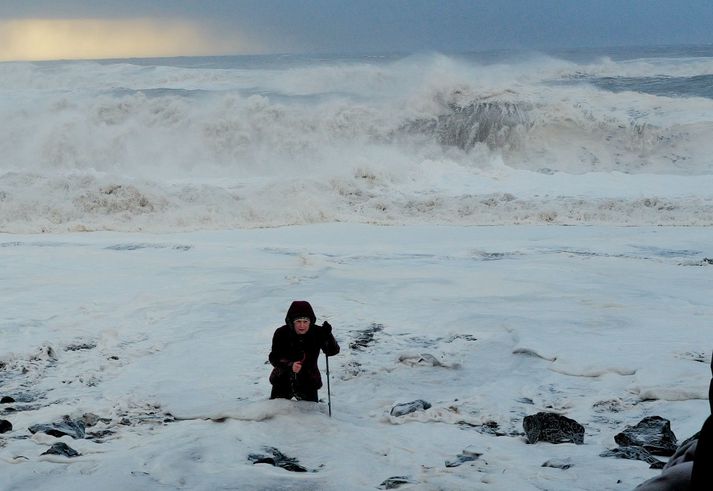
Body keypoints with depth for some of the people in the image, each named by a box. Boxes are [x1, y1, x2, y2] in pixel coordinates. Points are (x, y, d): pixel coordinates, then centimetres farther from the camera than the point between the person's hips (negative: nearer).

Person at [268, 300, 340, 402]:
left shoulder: (317, 333, -14)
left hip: (308, 383, 0)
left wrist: (327, 336, -36)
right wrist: (290, 365, -37)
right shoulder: (281, 334, -18)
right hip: (283, 381, 0)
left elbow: (333, 351, -17)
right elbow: (274, 358, -18)